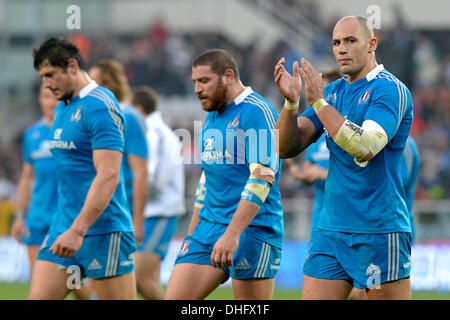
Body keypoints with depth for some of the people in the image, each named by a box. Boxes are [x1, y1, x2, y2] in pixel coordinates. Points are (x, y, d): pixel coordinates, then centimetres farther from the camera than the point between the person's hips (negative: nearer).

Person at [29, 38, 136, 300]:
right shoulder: (62, 108, 16)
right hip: (64, 228, 9)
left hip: (103, 231, -9)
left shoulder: (100, 106, -14)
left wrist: (77, 231, -27)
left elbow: (108, 176, -22)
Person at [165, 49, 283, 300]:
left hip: (251, 229, -8)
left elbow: (262, 178, -20)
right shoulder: (212, 117, 17)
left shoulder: (257, 112, -11)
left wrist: (232, 234, -27)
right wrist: (192, 234, 23)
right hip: (209, 226, 8)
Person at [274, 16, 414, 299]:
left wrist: (318, 102, -23)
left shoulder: (391, 90, -9)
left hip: (380, 233, -6)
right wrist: (291, 102, -12)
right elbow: (287, 148, 5)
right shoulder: (333, 92, 13)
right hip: (331, 230, 6)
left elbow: (364, 148, -24)